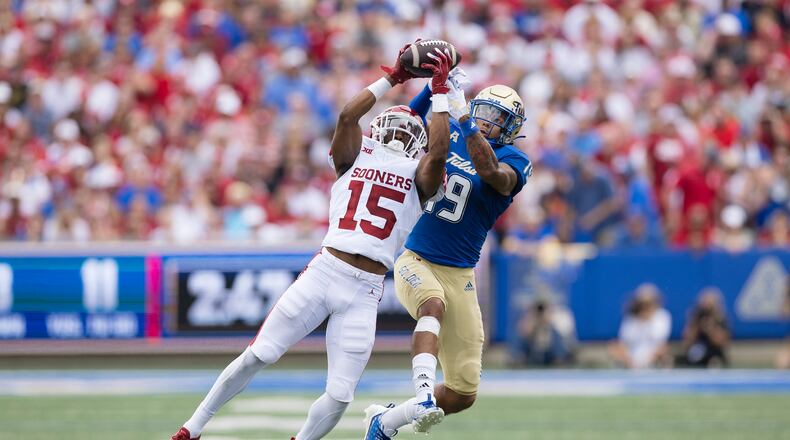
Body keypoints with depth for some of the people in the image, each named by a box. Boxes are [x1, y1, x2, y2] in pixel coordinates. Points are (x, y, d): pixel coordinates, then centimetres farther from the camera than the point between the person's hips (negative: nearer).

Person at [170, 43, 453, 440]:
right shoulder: (355, 159, 14)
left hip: (365, 292, 0)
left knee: (339, 396, -7)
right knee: (257, 356, -2)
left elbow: (439, 151, -7)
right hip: (325, 270, 0)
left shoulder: (418, 177, 13)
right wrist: (392, 78, 3)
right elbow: (347, 116, -2)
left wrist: (440, 91, -2)